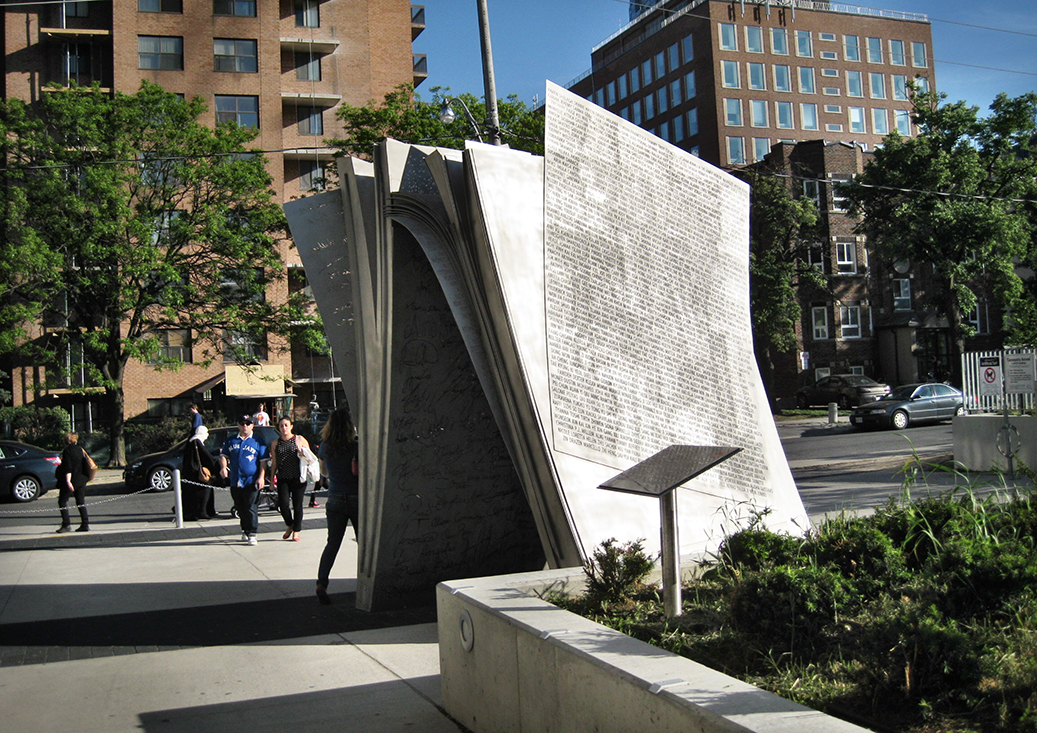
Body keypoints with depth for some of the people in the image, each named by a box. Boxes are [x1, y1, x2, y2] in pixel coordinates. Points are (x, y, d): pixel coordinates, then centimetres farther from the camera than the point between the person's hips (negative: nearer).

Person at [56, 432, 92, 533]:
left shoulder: (67, 451, -11)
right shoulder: (80, 449, 9)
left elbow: (68, 468, -19)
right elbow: (85, 464, 16)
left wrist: (68, 481, -23)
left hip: (72, 480, -7)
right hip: (81, 479, 7)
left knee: (62, 501, 2)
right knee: (81, 502, 9)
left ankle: (66, 524, -5)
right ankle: (85, 524, 4)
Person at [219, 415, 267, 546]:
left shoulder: (257, 442, 6)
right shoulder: (230, 441, 14)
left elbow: (263, 461, 3)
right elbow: (223, 455, 14)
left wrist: (261, 477, -8)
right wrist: (223, 467, -8)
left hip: (251, 481, -4)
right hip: (235, 481, 4)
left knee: (250, 507, -9)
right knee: (240, 508, 10)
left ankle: (253, 534, -5)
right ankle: (245, 531, 24)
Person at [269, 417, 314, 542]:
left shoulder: (300, 440, 6)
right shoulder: (276, 443, 13)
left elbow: (310, 457, 10)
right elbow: (274, 463, 17)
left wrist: (303, 453, -11)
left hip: (298, 478, -2)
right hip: (283, 478, 2)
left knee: (297, 505, 0)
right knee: (283, 503, -11)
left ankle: (296, 531, 12)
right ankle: (289, 525, 15)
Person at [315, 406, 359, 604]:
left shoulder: (325, 447, 0)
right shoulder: (356, 447, -14)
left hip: (335, 500, 3)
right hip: (357, 499, -3)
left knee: (332, 543, 8)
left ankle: (321, 582, -7)